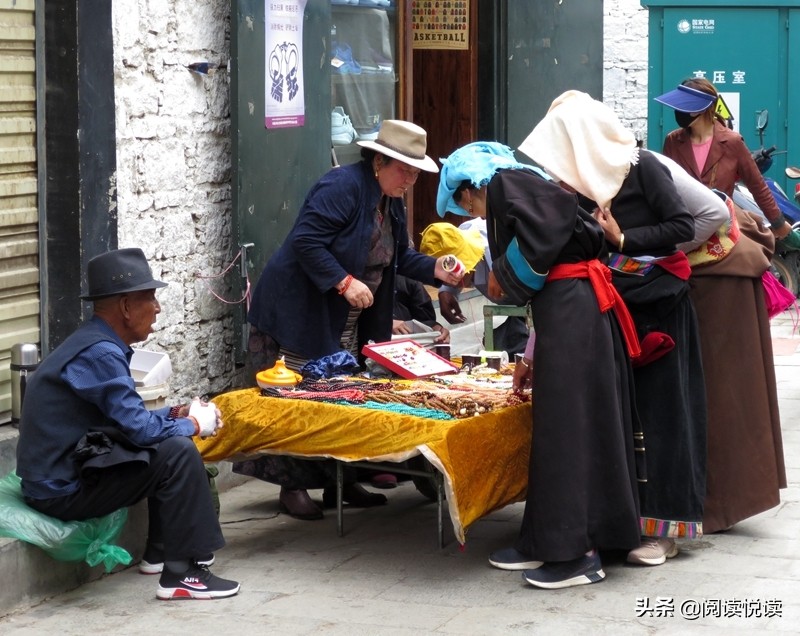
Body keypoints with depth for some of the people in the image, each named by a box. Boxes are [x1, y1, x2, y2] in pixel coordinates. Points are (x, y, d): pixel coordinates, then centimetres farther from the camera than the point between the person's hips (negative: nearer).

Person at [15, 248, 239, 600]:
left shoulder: (93, 345, 10)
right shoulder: (99, 354, -21)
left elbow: (127, 421, 18)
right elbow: (139, 429, -21)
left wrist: (176, 414, 6)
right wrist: (194, 425, -4)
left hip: (63, 473, 10)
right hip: (62, 490, -10)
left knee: (170, 437, 17)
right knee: (177, 453, -18)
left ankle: (161, 551, 21)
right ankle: (183, 575, -12)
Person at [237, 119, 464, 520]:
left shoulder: (392, 202, 9)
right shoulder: (342, 186, -21)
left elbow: (400, 257, 14)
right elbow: (305, 242, -27)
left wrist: (436, 270, -3)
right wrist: (345, 282, -30)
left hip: (346, 322, 10)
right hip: (300, 312, -9)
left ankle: (340, 483, 18)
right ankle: (292, 487, 1)